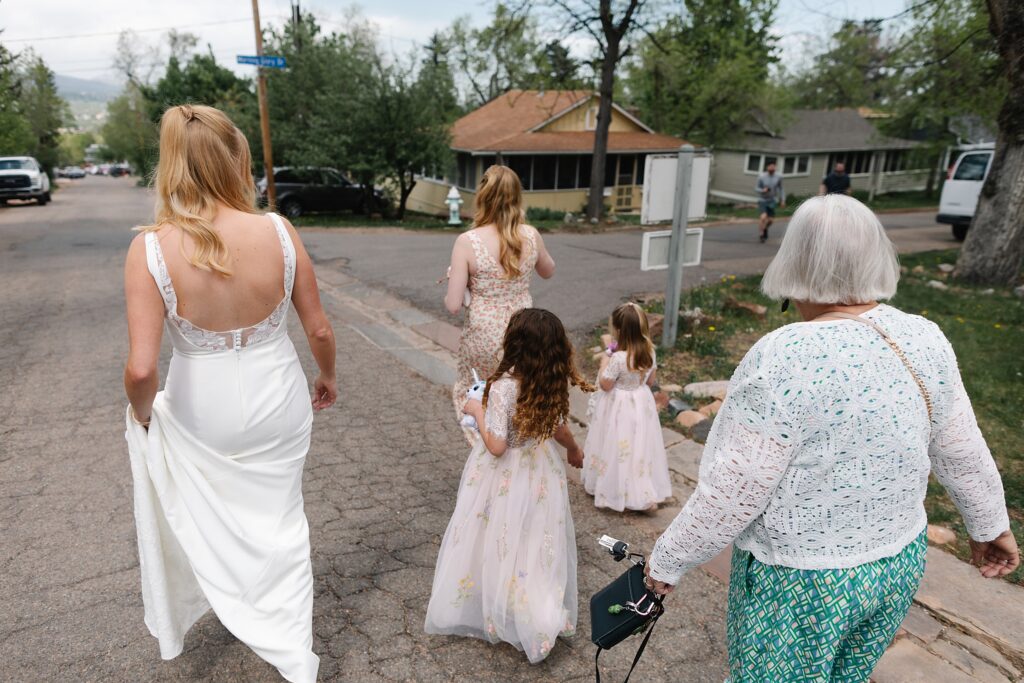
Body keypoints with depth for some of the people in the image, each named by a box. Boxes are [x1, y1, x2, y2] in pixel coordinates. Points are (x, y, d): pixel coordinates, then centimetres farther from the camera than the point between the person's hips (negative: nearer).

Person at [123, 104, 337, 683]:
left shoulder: (151, 249, -18)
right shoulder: (279, 232, -15)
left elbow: (141, 368, -20)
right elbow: (319, 328, -7)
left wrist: (142, 413, 2)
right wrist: (329, 377, 12)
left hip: (201, 412, 0)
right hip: (277, 401, 1)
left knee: (199, 519, 26)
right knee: (279, 522, 20)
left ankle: (176, 629, 55)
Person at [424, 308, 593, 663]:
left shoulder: (504, 386, -28)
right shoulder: (552, 383, -8)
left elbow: (496, 445, -27)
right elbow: (559, 430, 7)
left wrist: (478, 410, -12)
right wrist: (574, 449, 28)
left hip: (505, 479, -5)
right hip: (541, 473, 6)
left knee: (501, 543, 13)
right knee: (537, 544, 20)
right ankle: (545, 613, 31)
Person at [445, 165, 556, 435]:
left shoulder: (467, 241, -18)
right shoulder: (531, 235, -8)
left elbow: (453, 305, -15)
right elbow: (548, 272, 14)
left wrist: (456, 281, 5)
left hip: (483, 339, -3)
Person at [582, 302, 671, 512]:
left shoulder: (618, 358, -28)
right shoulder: (650, 352, -8)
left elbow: (605, 385, -16)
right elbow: (650, 381, 5)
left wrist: (604, 363, -4)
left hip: (620, 409, -6)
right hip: (642, 404, 6)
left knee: (619, 448, 10)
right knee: (640, 446, 17)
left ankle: (617, 490, 25)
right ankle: (647, 493, 25)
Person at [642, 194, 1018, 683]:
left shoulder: (785, 359, -28)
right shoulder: (924, 340, -8)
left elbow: (731, 492, -24)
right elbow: (963, 452, 4)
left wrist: (668, 560, -10)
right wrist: (990, 526, 22)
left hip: (801, 583, -6)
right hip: (899, 565, 6)